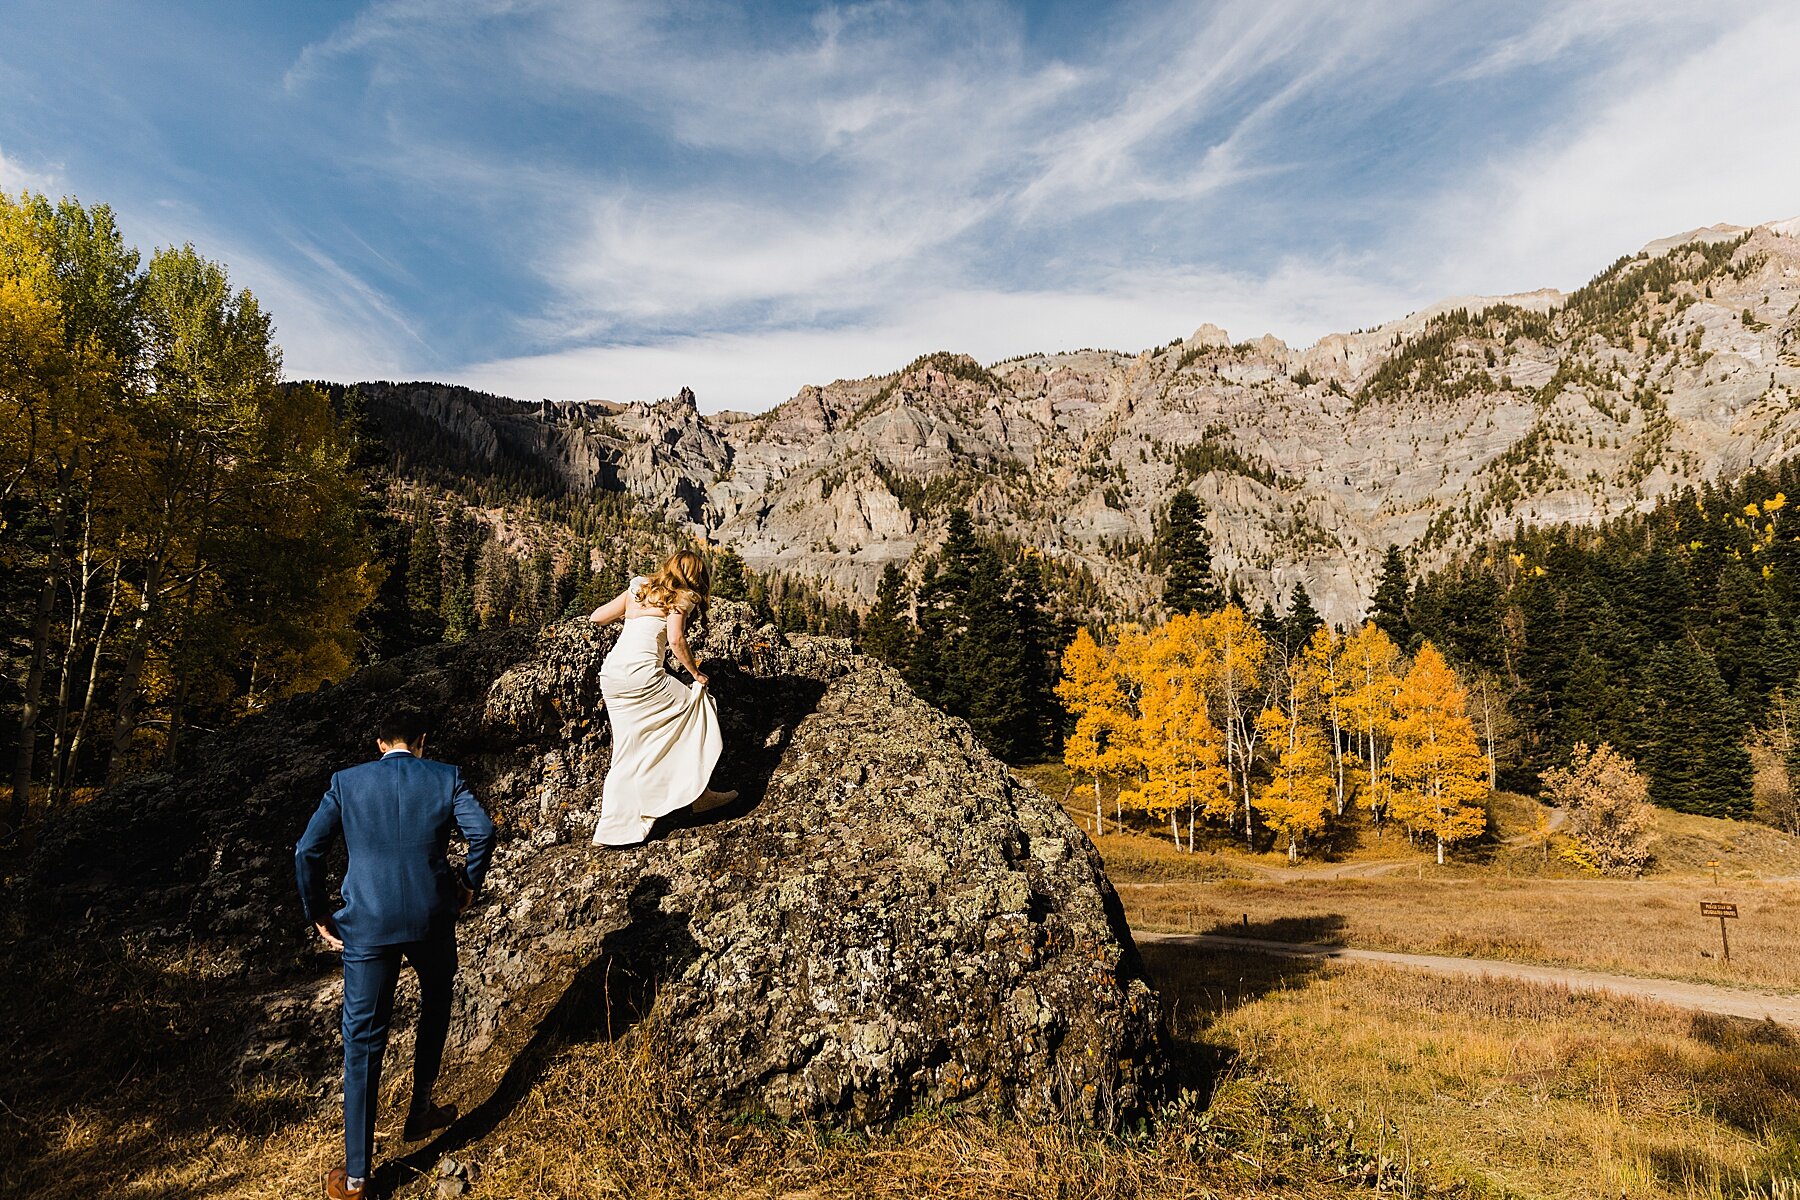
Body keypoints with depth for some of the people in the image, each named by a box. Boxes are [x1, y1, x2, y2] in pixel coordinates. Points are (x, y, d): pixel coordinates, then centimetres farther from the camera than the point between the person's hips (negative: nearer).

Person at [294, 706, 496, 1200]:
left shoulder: (346, 782, 3)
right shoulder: (446, 777, 0)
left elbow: (306, 851, -3)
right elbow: (482, 831, -12)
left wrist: (318, 915, 7)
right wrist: (468, 885, 4)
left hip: (365, 927, 0)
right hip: (432, 919, 0)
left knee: (362, 1042, 8)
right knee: (435, 1008, 28)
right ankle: (420, 1112, 37)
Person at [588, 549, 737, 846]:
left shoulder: (638, 589, 21)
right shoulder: (680, 597, 3)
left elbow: (596, 617, 20)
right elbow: (676, 640, -12)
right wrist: (695, 673, 0)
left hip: (610, 675, 7)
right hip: (642, 674, -7)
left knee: (628, 753, 14)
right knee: (695, 706, 11)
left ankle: (612, 829, 14)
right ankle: (699, 794, 13)